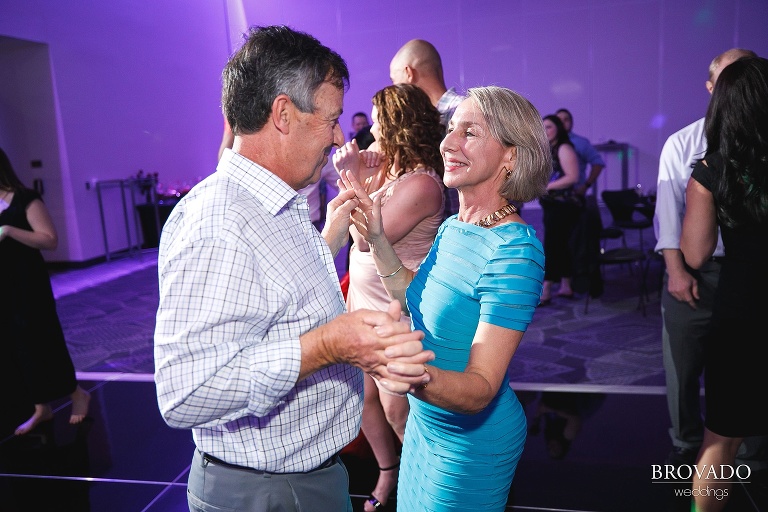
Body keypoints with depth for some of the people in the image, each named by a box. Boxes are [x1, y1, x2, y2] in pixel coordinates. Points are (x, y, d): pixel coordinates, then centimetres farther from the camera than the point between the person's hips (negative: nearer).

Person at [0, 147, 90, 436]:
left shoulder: (25, 200, -11)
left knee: (39, 343, 0)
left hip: (29, 284, -7)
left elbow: (50, 240, -18)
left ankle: (78, 395, 17)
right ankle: (41, 408, 20)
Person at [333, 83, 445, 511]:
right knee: (365, 397, 17)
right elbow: (356, 227, 10)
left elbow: (367, 238, -24)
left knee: (395, 410, 7)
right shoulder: (389, 170, 7)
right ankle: (387, 472, 39)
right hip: (363, 303, 8)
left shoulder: (420, 183, -21)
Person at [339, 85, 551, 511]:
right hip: (427, 419, 7)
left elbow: (480, 389, -30)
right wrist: (376, 239, -3)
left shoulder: (514, 251, -27)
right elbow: (413, 298, 9)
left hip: (472, 440, -7)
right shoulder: (453, 226, -3)